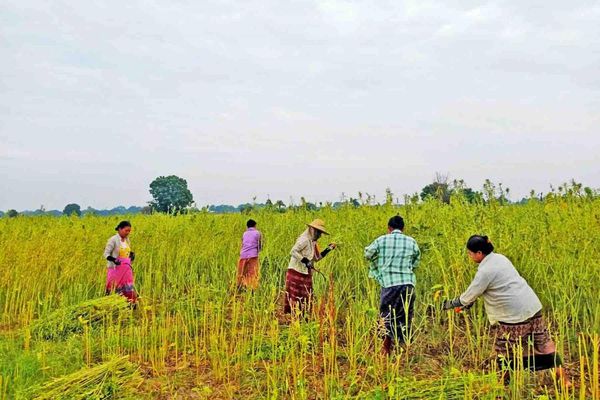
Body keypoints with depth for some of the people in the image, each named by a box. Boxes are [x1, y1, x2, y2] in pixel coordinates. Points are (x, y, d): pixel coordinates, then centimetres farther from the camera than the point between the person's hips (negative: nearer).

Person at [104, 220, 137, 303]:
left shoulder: (127, 239, 6)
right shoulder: (113, 240, -12)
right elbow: (106, 254, -12)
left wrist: (132, 254, -2)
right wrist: (114, 259, -30)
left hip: (126, 270, 6)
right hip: (115, 269, -6)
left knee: (128, 289, 5)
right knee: (115, 290, -1)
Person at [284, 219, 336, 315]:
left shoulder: (313, 242, 15)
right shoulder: (304, 240, -13)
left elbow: (317, 258, 20)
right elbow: (293, 251, -23)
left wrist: (328, 250, 13)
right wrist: (305, 261, -27)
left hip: (306, 274, 9)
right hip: (297, 272, -9)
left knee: (307, 296, 10)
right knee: (296, 296, -4)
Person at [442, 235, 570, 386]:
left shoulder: (485, 271, -19)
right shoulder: (499, 258, 9)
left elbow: (470, 294, -10)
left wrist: (451, 304, 3)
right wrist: (469, 302, 18)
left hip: (515, 314, -8)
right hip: (533, 307, 8)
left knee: (503, 349, 10)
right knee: (544, 343, 15)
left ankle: (504, 381, 23)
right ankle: (563, 379, 21)